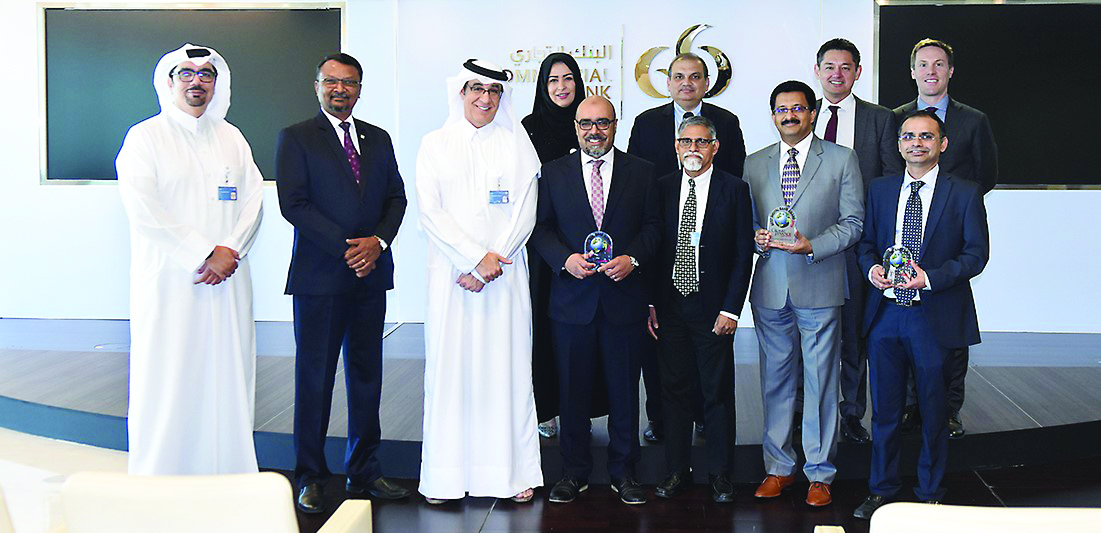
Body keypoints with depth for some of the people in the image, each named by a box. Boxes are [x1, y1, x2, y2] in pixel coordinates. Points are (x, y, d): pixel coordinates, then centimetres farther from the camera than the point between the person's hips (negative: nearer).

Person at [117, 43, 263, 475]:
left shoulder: (232, 138, 16)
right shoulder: (144, 137, 2)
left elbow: (253, 200, 8)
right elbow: (143, 210, -9)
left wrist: (230, 250, -9)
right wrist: (203, 254, -14)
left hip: (227, 280, 4)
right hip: (169, 280, -4)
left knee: (228, 376, 3)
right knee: (166, 380, -3)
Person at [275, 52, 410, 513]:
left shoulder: (378, 139, 15)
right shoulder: (295, 138, 0)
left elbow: (396, 197, 11)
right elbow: (293, 204, -9)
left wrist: (378, 241, -8)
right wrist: (345, 247, -14)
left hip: (371, 272, 5)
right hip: (319, 276, -4)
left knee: (367, 375, 8)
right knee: (314, 376, 2)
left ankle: (363, 471, 18)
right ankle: (310, 477, 13)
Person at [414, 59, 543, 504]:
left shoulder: (517, 144, 9)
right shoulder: (435, 145, 7)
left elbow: (525, 213, 2)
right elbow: (430, 212, -2)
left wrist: (494, 259, -10)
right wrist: (474, 260, -11)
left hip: (505, 273, 0)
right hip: (451, 272, 0)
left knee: (506, 365, 1)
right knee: (450, 364, 0)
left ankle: (513, 472, 7)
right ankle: (446, 474, 7)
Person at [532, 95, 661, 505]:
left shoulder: (641, 172, 7)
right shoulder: (553, 172, 7)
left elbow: (653, 225, 5)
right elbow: (541, 227, 5)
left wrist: (632, 259, -11)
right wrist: (565, 258, -12)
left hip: (625, 299, 0)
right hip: (572, 298, 0)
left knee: (624, 389, 6)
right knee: (572, 390, 7)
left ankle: (624, 472, 20)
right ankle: (574, 471, 20)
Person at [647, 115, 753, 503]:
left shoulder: (734, 190, -1)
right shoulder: (662, 188, 7)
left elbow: (743, 253, -3)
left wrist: (731, 308, -9)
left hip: (713, 309, -2)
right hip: (670, 307, 3)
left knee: (718, 391, 4)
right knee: (675, 390, 8)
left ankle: (720, 474, 16)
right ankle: (677, 470, 20)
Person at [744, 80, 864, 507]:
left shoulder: (842, 160, 3)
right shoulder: (754, 164, 13)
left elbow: (853, 222, -1)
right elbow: (745, 221, 15)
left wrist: (812, 245, -15)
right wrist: (757, 238, -8)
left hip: (819, 287, -3)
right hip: (770, 290, 3)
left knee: (821, 383, 2)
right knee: (775, 380, 9)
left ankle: (820, 473, 12)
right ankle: (779, 467, 21)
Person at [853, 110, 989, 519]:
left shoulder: (965, 194, -2)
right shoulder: (880, 189, 9)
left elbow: (976, 253, -6)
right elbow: (866, 243, 13)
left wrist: (930, 278, -19)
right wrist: (872, 268, -9)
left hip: (934, 316, -3)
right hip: (885, 314, 3)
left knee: (933, 410, 9)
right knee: (884, 409, 10)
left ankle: (930, 494, 24)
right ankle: (882, 490, 24)